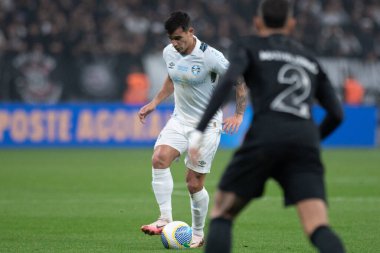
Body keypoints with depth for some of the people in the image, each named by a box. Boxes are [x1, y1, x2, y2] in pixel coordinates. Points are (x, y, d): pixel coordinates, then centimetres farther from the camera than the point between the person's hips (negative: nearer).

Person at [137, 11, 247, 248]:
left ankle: (198, 235, 17)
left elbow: (240, 81, -10)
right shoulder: (169, 53, -1)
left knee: (194, 183, -3)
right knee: (159, 158, -23)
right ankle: (165, 219, -21)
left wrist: (238, 114, -18)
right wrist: (155, 102, 12)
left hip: (207, 125, -5)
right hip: (180, 120, 5)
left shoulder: (210, 57, -20)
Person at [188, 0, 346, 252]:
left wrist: (199, 131, -8)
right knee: (319, 229, -10)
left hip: (265, 138, -2)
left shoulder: (248, 46, 18)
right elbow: (336, 114, 23)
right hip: (305, 144, 3)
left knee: (222, 214, 15)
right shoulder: (309, 59, 30)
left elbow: (228, 81, -4)